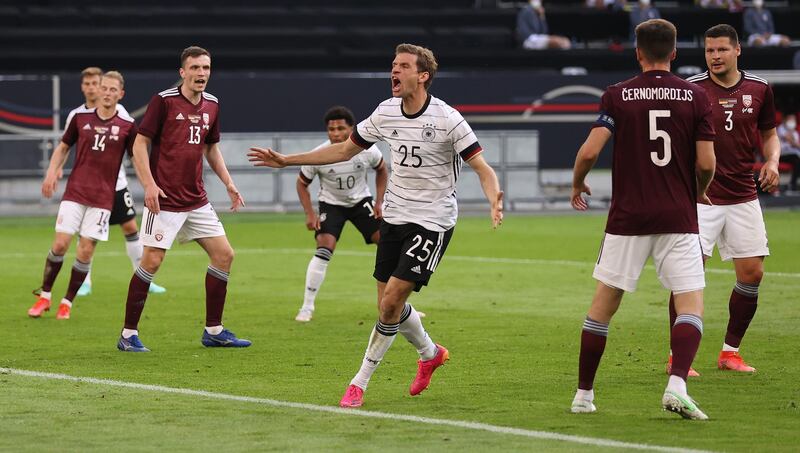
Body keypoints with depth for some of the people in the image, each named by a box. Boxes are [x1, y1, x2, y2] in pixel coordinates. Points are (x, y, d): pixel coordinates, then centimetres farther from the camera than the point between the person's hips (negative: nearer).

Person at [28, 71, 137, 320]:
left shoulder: (127, 125, -1)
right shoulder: (81, 117, 3)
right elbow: (63, 147, 14)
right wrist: (52, 172, 0)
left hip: (102, 197, -1)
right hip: (74, 192, 1)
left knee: (86, 250, -4)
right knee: (60, 243, -7)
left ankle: (67, 302, 10)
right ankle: (44, 296, 10)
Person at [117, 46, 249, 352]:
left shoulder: (211, 104, 10)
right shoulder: (164, 101, -9)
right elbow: (139, 143, -9)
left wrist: (228, 184, 14)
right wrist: (149, 184, -18)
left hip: (196, 199, 7)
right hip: (164, 200, -7)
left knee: (224, 255, 4)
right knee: (152, 261, -10)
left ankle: (214, 331, 14)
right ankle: (128, 335, 0)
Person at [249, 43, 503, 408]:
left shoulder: (447, 119, -16)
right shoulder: (386, 113, 1)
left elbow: (483, 169, -16)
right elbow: (344, 149, 14)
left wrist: (494, 202, -38)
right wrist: (286, 160, 12)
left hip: (432, 222, -6)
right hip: (395, 216, 6)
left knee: (392, 299, -13)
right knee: (388, 304, 8)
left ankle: (360, 382, 0)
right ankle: (430, 354, 37)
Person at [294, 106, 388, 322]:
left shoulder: (367, 150, -19)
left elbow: (382, 170, 3)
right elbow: (302, 183, -5)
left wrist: (379, 202, -4)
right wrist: (310, 214, -15)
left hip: (361, 201, 2)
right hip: (331, 204, -2)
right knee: (324, 250, -21)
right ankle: (307, 307, -11)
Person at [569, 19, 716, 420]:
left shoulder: (617, 96, 0)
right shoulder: (694, 97, 0)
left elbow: (590, 151, -9)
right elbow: (706, 163, -3)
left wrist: (577, 185, 12)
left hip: (627, 218, 1)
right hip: (678, 219, -1)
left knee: (603, 304, 12)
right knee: (691, 306, -1)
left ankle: (584, 394, 16)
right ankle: (677, 384, -22)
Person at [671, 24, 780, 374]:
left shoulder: (759, 89, 3)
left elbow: (769, 134, 16)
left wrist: (772, 161, -3)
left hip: (743, 197, 4)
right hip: (700, 197, -4)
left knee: (752, 273, 2)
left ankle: (730, 352, 17)